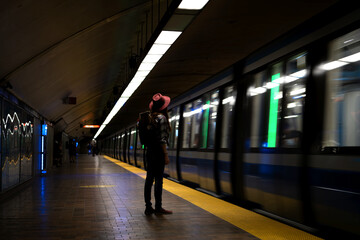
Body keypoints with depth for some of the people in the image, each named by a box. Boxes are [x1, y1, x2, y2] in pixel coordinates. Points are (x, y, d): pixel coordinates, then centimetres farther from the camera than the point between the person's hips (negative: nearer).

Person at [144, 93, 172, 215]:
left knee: (149, 179, 9)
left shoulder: (151, 117, 11)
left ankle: (148, 207, 14)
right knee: (158, 179, -2)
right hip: (158, 151, -8)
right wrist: (166, 155, -14)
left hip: (150, 150, 8)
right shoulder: (162, 118, -11)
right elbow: (162, 139, -15)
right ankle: (158, 207, 3)